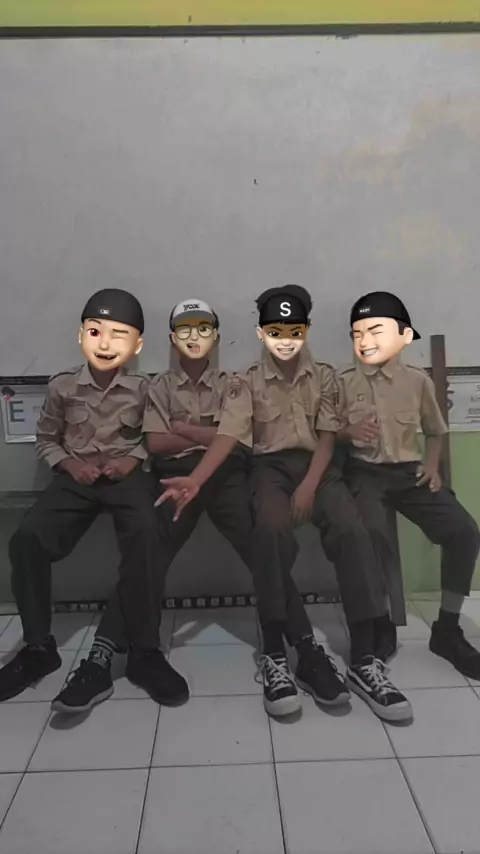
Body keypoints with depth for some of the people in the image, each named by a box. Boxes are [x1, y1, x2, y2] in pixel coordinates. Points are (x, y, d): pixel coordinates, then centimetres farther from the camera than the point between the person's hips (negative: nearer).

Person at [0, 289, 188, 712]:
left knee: (144, 534, -34)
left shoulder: (143, 388, -2)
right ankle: (39, 646, -3)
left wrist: (133, 459, -10)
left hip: (127, 476, -2)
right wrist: (69, 463, -6)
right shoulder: (62, 386, 3)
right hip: (76, 477, 2)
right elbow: (46, 440, 13)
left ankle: (144, 649, -21)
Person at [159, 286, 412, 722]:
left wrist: (310, 486, -15)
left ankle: (365, 656, -23)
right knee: (272, 527, -35)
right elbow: (228, 435, -9)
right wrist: (194, 481, -26)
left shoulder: (324, 376, 9)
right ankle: (277, 651, -25)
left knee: (352, 530, -28)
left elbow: (327, 436, 3)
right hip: (271, 466, -1)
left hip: (317, 464, 2)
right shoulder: (247, 382, 4)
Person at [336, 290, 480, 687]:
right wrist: (348, 431, -15)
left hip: (410, 470, 3)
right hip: (365, 472, -2)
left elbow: (435, 430, 17)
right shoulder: (344, 382, 2)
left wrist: (432, 465, 1)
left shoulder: (418, 380, 6)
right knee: (372, 539, -32)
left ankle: (447, 628, 4)